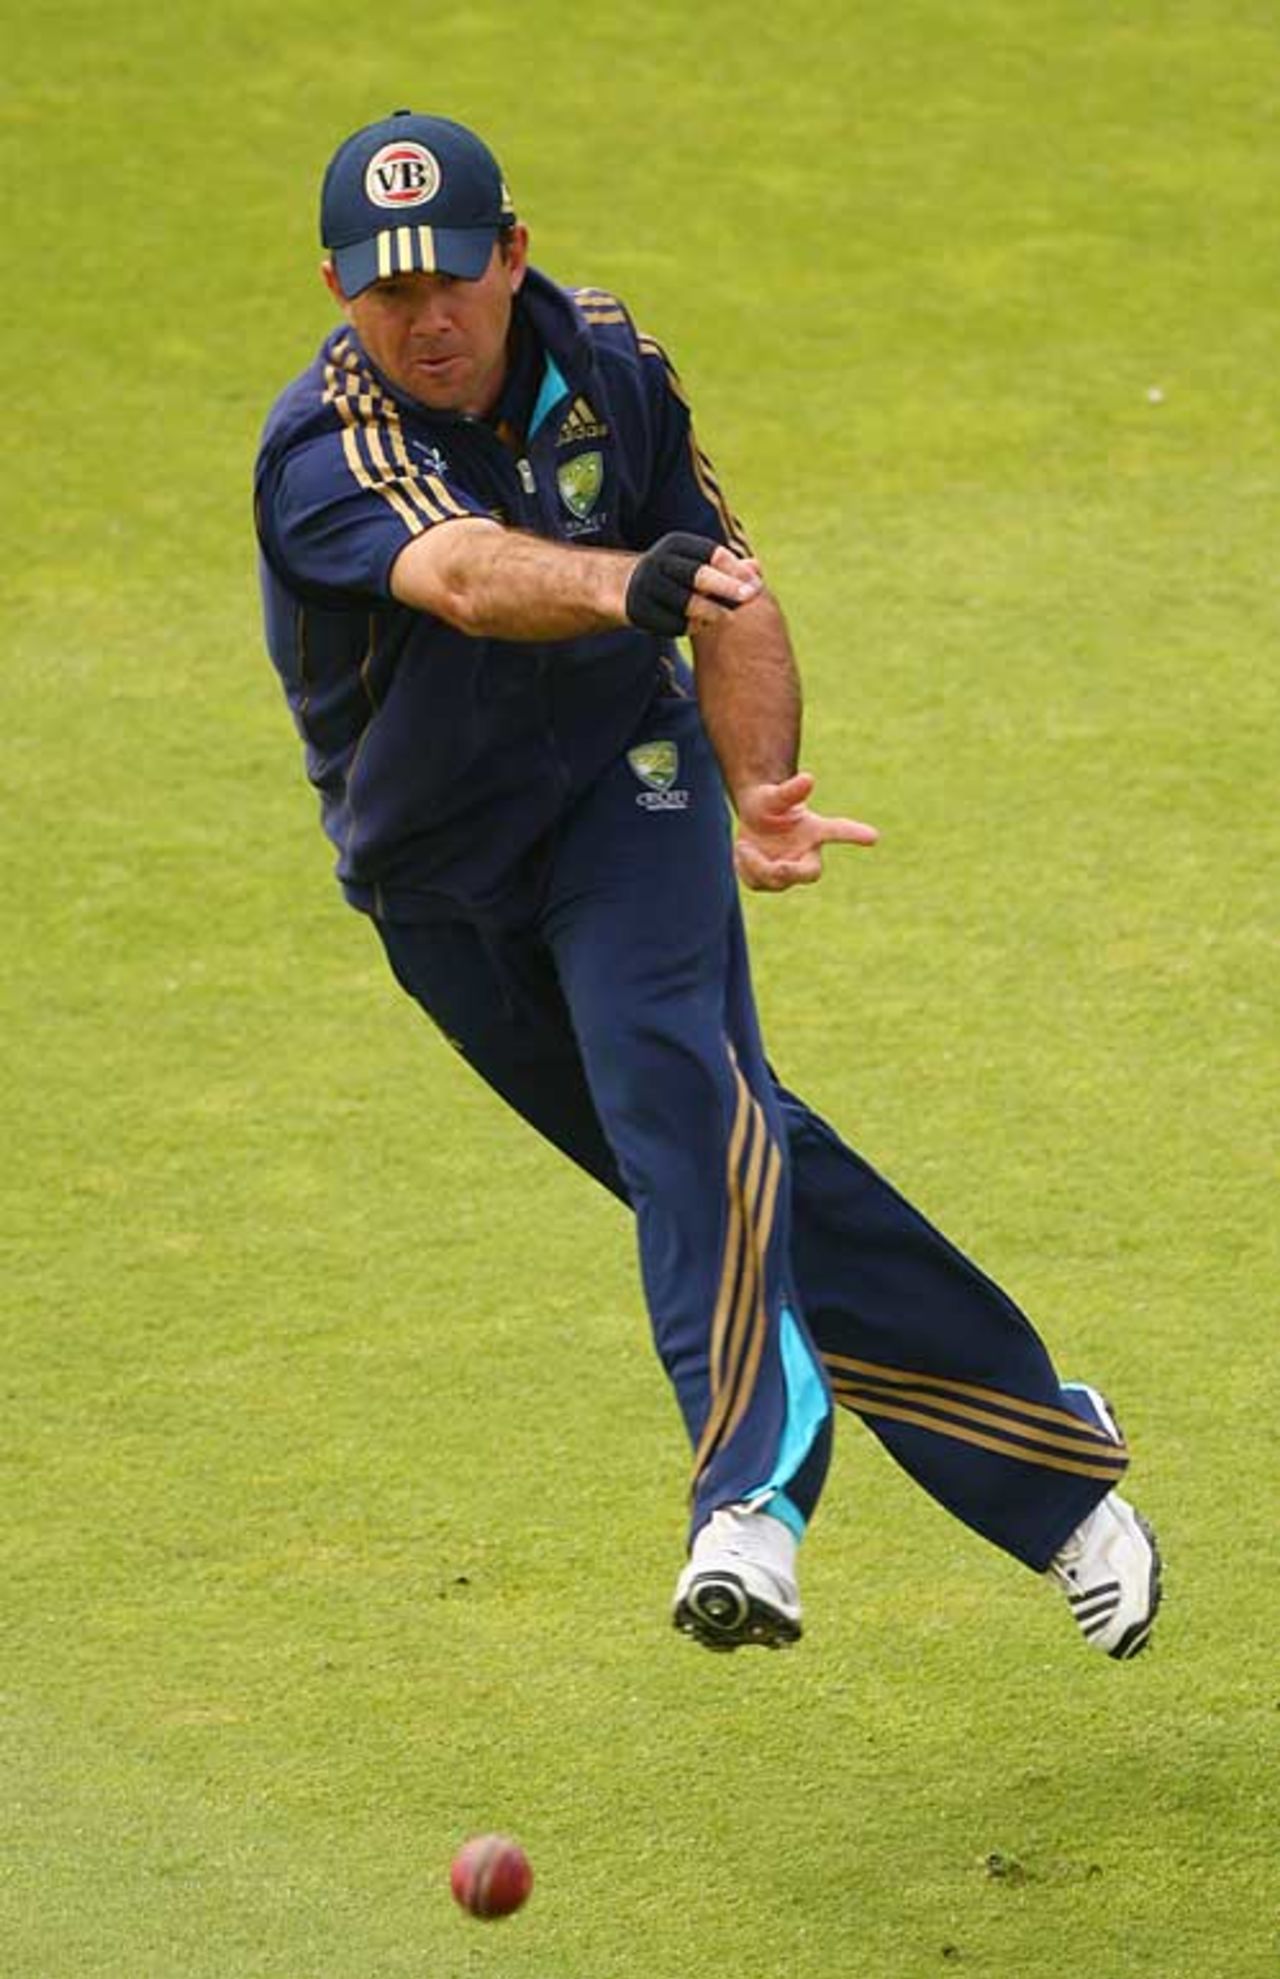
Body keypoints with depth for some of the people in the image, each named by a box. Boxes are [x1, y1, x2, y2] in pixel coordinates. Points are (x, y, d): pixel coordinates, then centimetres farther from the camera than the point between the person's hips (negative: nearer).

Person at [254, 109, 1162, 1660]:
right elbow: (467, 575, -44)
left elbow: (724, 591, 0)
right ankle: (1047, 1465, 15)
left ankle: (750, 1507, -42)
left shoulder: (603, 360, -8)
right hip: (439, 881, -1)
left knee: (675, 1078, -29)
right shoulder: (322, 453, -23)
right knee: (751, 1182, 2)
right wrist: (627, 587, -66)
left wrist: (761, 793, -18)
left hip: (621, 794, 1)